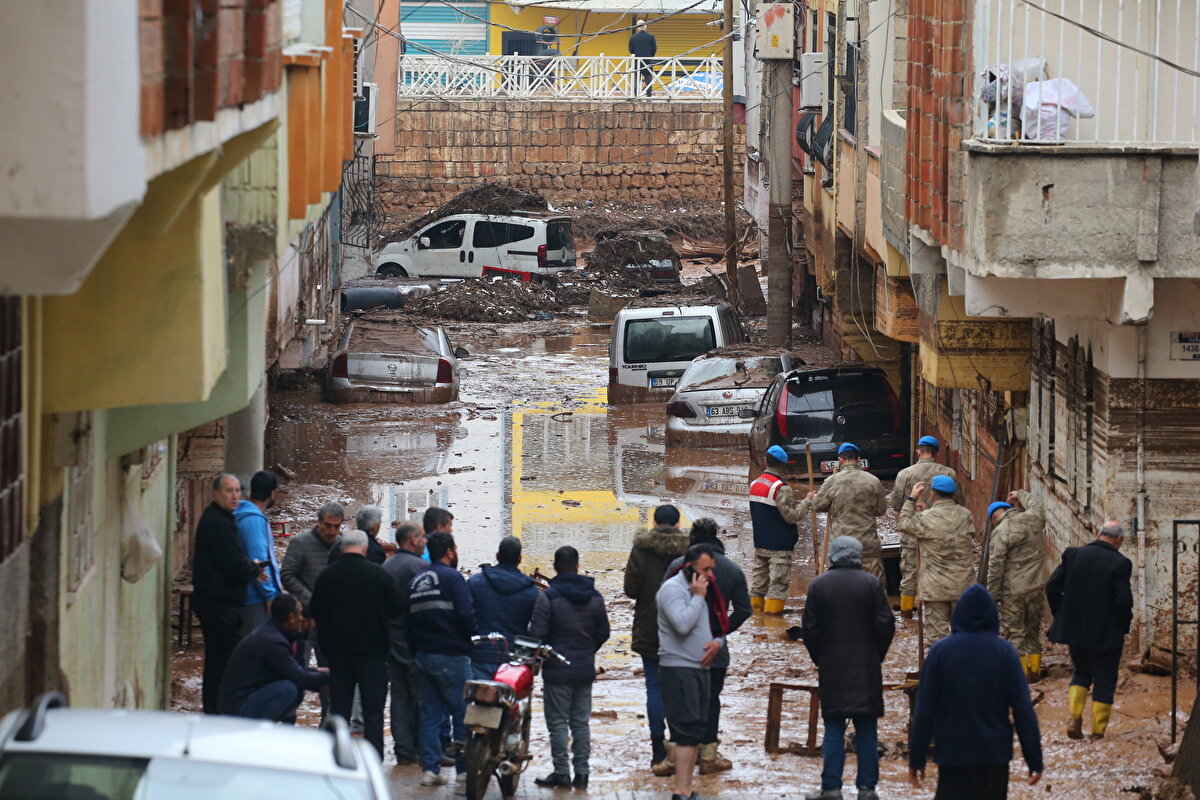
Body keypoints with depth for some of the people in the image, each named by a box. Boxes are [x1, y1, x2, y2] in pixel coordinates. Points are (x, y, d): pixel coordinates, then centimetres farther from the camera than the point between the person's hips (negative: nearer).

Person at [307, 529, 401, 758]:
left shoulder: (327, 575, -4)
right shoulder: (377, 574, -10)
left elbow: (314, 613, 5)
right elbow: (395, 608, 0)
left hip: (337, 651, 2)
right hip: (373, 650, -2)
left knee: (339, 708, 9)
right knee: (373, 712, 2)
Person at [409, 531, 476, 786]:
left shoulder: (416, 582, 13)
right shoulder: (452, 578, -10)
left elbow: (409, 621, 15)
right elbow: (466, 616, -17)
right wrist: (472, 640, -1)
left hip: (423, 656, 7)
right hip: (451, 656, -7)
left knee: (430, 714, 8)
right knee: (463, 714, 1)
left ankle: (430, 768, 4)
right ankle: (465, 768, 3)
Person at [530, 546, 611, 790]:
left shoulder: (547, 598, -14)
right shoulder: (594, 597, 3)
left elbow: (537, 634, -15)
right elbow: (603, 632, 10)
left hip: (557, 671, -5)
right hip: (585, 670, 5)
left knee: (558, 722, 1)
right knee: (581, 722, 10)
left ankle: (561, 772, 0)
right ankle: (581, 772, 9)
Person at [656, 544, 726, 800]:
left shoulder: (707, 590, 16)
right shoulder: (673, 589, -11)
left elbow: (719, 626, 22)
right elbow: (682, 624, -26)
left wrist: (717, 642, 0)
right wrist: (698, 597, -17)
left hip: (701, 668, 9)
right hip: (679, 668, -9)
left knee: (695, 732, 10)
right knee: (687, 732, -14)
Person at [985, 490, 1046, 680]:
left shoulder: (1000, 532, -13)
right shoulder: (1033, 519, 1)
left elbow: (995, 568, -13)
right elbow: (1037, 507, 29)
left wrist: (992, 595, -6)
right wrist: (1020, 496, 41)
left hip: (1013, 592, -6)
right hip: (1036, 588, 6)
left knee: (1014, 633, 2)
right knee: (1033, 630, 18)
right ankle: (1034, 671, 24)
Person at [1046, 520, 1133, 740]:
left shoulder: (1073, 555, -2)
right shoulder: (1120, 564, -14)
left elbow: (1052, 588, -2)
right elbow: (1124, 600, -19)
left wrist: (1061, 615, 11)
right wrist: (1123, 626, -1)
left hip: (1074, 630, 4)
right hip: (1106, 635, -4)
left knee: (1081, 673, 22)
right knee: (1104, 681, 9)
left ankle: (1073, 719, 6)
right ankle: (1098, 730, 9)